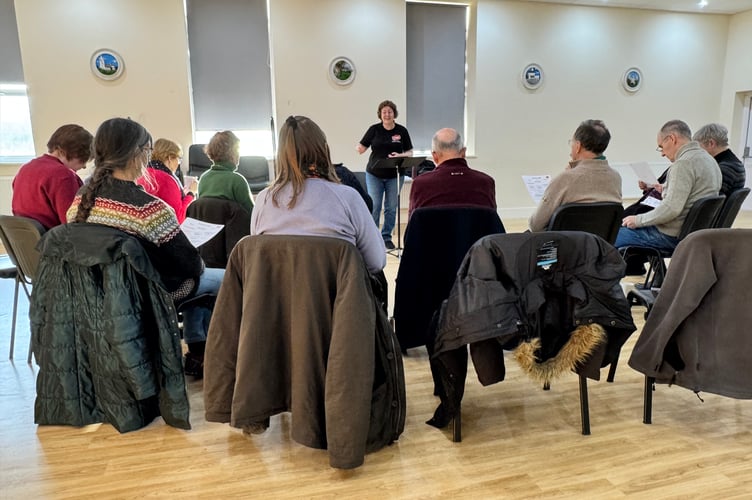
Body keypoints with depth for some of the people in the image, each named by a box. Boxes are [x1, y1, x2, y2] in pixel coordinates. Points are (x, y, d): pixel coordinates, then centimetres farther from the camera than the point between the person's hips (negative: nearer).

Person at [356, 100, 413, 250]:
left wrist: (400, 156, -16)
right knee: (374, 206, -1)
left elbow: (410, 152, 5)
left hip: (394, 175, 1)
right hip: (374, 174, -1)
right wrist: (358, 148, -24)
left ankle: (386, 237, 18)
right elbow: (362, 148, 0)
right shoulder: (374, 129, 0)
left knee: (391, 207, 5)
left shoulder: (402, 131, 2)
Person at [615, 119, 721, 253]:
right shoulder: (708, 158, 12)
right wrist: (664, 190, 21)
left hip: (673, 236, -10)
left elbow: (671, 209, -26)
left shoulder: (684, 163, -19)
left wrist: (638, 220, -16)